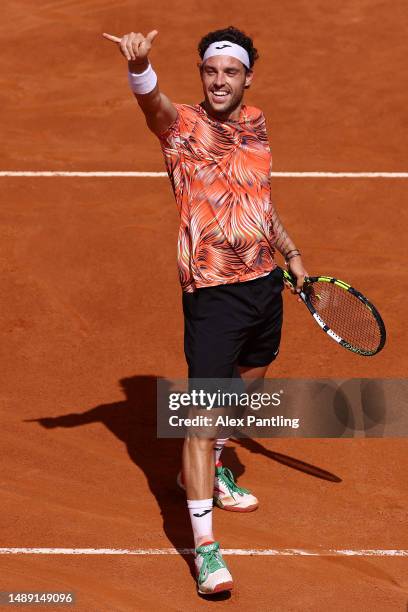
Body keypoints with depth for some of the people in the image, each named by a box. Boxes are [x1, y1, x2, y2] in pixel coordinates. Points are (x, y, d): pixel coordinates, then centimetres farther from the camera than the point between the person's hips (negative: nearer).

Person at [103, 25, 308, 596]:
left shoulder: (255, 123, 8)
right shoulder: (182, 125, -11)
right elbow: (152, 99, -35)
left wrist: (290, 251, 27)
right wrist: (139, 64, -55)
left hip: (265, 281, 7)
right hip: (212, 291, -7)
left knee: (248, 381, 25)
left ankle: (209, 471, 50)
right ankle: (204, 543, -11)